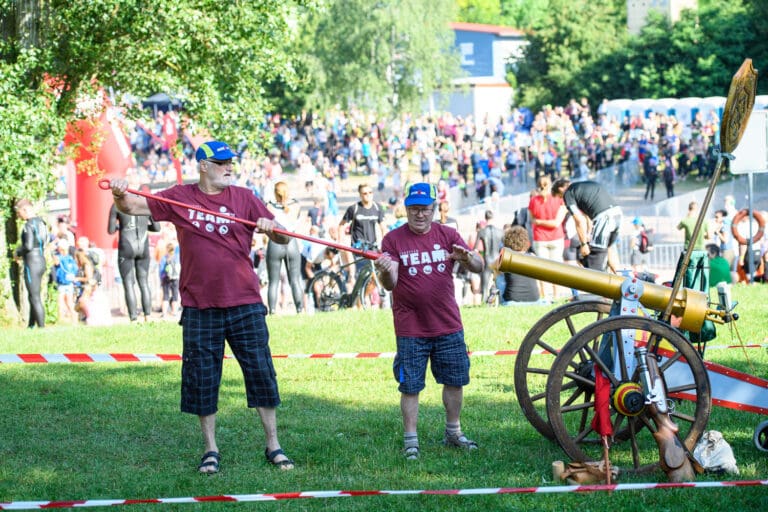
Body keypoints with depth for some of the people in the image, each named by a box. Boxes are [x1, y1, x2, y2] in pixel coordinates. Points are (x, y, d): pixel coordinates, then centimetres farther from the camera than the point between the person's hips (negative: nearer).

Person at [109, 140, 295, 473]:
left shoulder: (243, 198, 4)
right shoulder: (179, 198, 4)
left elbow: (282, 239, 2)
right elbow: (134, 207, 1)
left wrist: (272, 228, -22)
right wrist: (120, 197, -22)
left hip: (244, 304, 0)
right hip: (199, 307, 0)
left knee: (261, 373, 1)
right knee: (201, 380, 4)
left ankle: (273, 446, 12)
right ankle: (210, 450, 17)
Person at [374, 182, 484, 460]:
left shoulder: (447, 235, 4)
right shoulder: (393, 239, -3)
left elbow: (479, 267, -3)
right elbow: (390, 284, -10)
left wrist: (467, 258, -27)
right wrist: (385, 272, -34)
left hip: (448, 325, 3)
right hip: (410, 330, -3)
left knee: (455, 380, 11)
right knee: (410, 386, -1)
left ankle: (453, 432, 27)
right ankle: (410, 440, 7)